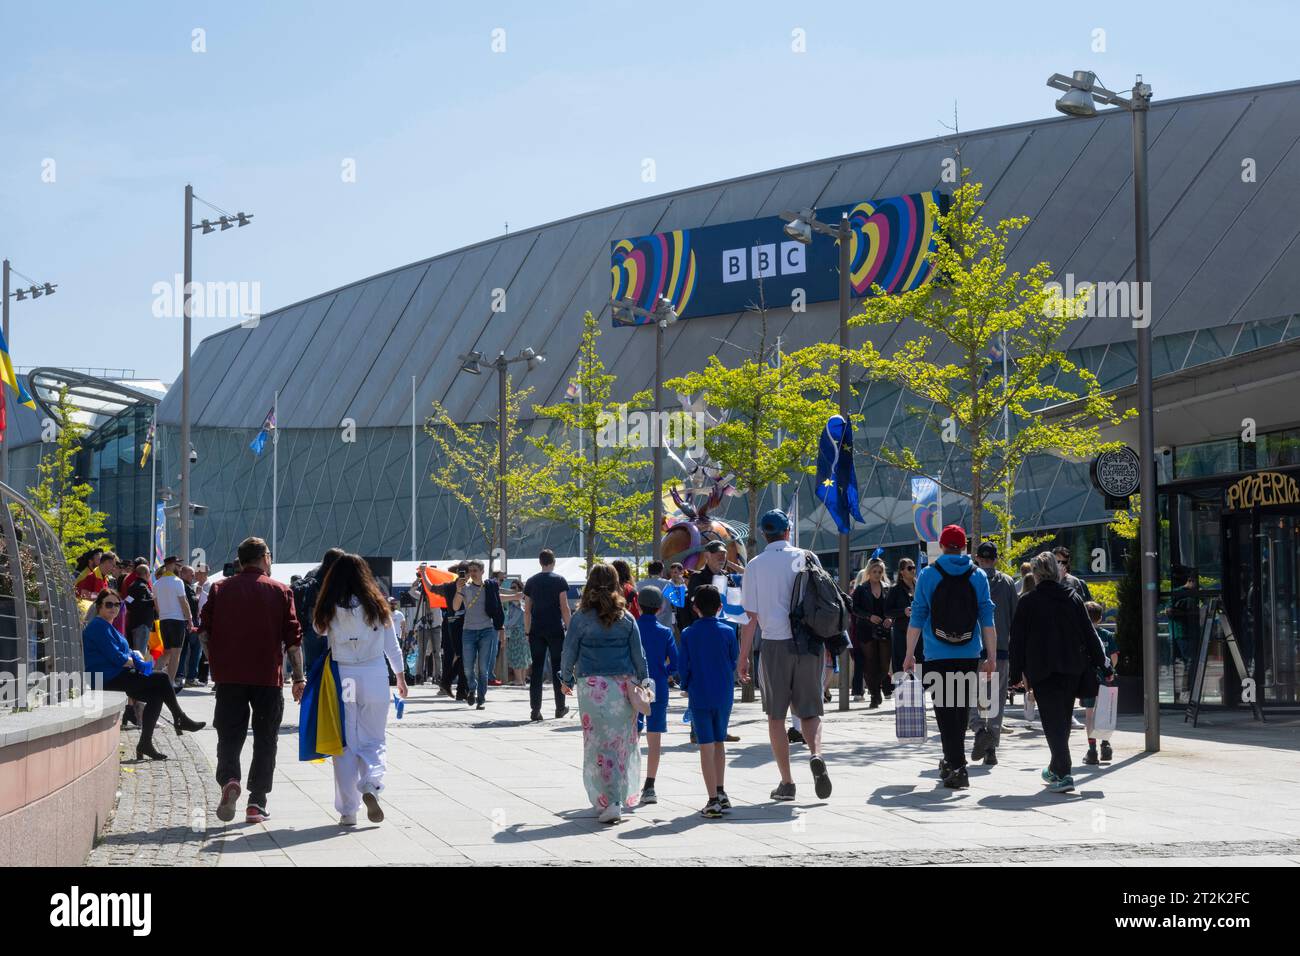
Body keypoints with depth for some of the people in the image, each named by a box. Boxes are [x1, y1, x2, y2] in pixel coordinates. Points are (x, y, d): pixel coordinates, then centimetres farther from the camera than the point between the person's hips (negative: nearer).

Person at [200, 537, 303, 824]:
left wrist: (215, 666, 15)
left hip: (228, 675, 1)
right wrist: (299, 677, 4)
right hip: (268, 678, -1)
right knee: (265, 740, 8)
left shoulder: (220, 590, 6)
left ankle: (228, 780, -21)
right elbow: (293, 638, -1)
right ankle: (256, 803, 4)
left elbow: (205, 633, 5)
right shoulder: (280, 591, 2)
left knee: (229, 736, 7)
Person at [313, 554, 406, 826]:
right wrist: (401, 677, 18)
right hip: (374, 677, 0)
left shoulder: (329, 609, -4)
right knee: (373, 740, 11)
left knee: (345, 744, 7)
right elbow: (392, 645, 6)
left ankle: (347, 811, 7)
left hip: (341, 678, 0)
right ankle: (371, 785, -17)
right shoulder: (377, 606, 0)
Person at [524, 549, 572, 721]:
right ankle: (560, 708, 14)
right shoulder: (559, 581, -3)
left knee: (537, 669, 1)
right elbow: (564, 608, -7)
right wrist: (569, 628, 0)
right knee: (557, 668, 8)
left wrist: (527, 631, 12)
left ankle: (535, 710, -5)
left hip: (536, 631, 2)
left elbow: (527, 610, 7)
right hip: (556, 629, -2)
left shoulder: (531, 582, 7)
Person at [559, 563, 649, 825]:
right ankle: (622, 798, 17)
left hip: (592, 685, -2)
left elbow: (569, 652, 2)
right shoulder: (626, 618, 4)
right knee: (623, 742, 10)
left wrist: (566, 679, 17)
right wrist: (644, 681, 17)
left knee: (599, 745, 1)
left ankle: (609, 803, -5)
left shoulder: (581, 618, -3)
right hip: (623, 684, 2)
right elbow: (638, 653, 7)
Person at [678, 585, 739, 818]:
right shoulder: (728, 632, -3)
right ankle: (720, 792, 23)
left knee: (706, 747, -1)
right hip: (724, 696, 2)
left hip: (699, 696, -2)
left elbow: (683, 666, -3)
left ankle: (713, 800, -5)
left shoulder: (688, 634, -5)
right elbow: (734, 662, 4)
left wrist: (687, 687, 15)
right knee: (720, 743, 18)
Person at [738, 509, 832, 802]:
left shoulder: (755, 566, -2)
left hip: (775, 644, -2)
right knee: (810, 711, 11)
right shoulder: (806, 558, 3)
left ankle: (786, 783, 7)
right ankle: (816, 754, -18)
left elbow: (751, 617, -3)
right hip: (809, 644, 2)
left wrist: (743, 657, 3)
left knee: (776, 715, 8)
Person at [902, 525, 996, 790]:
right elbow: (987, 619, 1)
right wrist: (992, 657, 4)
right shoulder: (978, 576, 4)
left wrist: (910, 654, 3)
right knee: (962, 708, 15)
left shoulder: (928, 575, -1)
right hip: (969, 656, 3)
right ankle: (951, 761, 29)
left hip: (938, 656, -2)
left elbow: (917, 617, -2)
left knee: (945, 711, -1)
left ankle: (957, 767, -11)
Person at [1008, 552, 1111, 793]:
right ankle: (1056, 769, 31)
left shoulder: (1028, 601, -4)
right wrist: (1103, 666, 11)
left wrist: (1017, 672, 4)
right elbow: (1089, 634, 7)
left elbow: (1018, 639, -2)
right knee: (1063, 719, 17)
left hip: (1042, 670, -4)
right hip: (1073, 669, 4)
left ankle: (1063, 774, -15)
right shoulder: (1073, 597, 5)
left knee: (1053, 721, -4)